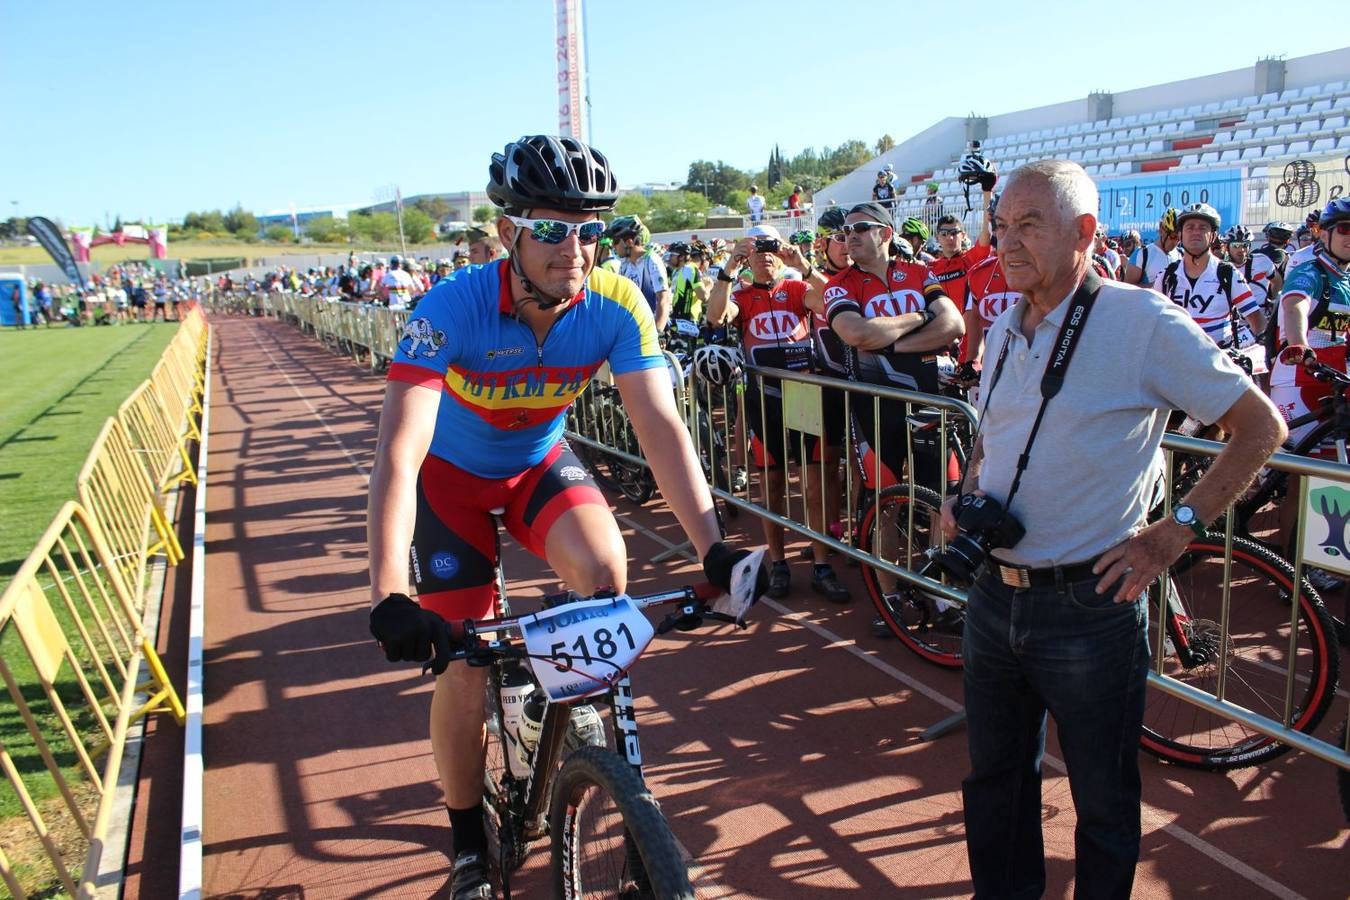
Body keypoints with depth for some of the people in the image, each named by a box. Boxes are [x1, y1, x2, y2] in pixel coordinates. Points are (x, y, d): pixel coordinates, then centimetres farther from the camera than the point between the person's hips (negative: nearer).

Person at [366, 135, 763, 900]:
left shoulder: (616, 305, -24)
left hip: (540, 460, 2)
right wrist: (390, 598, -51)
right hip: (453, 472, -2)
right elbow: (399, 450, -40)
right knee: (465, 662, -6)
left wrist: (714, 547, -38)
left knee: (605, 568, -28)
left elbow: (661, 424, -27)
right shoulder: (454, 308, -33)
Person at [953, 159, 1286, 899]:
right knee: (994, 779, 20)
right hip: (994, 595, 6)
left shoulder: (1144, 323, -13)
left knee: (1103, 799, 12)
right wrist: (962, 497, 3)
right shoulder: (1004, 329, 7)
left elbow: (1261, 426, -8)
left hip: (1090, 607, -6)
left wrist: (1176, 529, -14)